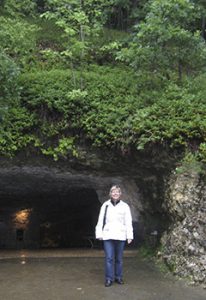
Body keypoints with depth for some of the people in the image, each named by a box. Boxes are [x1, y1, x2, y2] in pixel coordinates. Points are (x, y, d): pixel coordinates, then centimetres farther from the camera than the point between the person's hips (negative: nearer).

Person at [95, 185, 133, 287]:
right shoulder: (105, 205, 3)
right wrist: (99, 234, 2)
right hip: (108, 236, 0)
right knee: (109, 258, -3)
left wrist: (129, 235, -3)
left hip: (120, 236, 1)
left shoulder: (125, 206, 3)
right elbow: (100, 220, 5)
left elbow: (128, 222, 2)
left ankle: (118, 277, 23)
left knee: (119, 258, 9)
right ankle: (109, 278, 6)